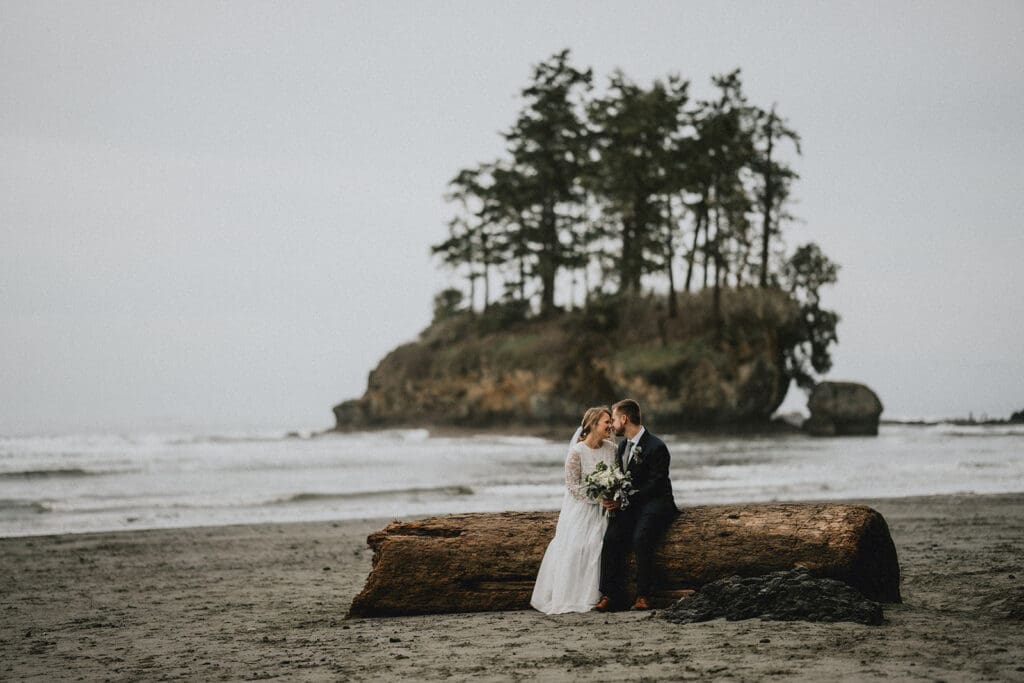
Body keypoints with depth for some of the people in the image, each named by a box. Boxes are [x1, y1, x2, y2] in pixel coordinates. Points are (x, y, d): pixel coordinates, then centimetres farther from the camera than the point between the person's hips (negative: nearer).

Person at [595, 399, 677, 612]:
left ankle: (644, 596, -24)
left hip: (654, 504, -6)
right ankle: (611, 596, -23)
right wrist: (610, 498, -3)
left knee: (641, 538, -34)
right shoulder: (623, 446, 16)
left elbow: (655, 486, -15)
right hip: (629, 506, 6)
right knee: (611, 538, -23)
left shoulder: (656, 447, -11)